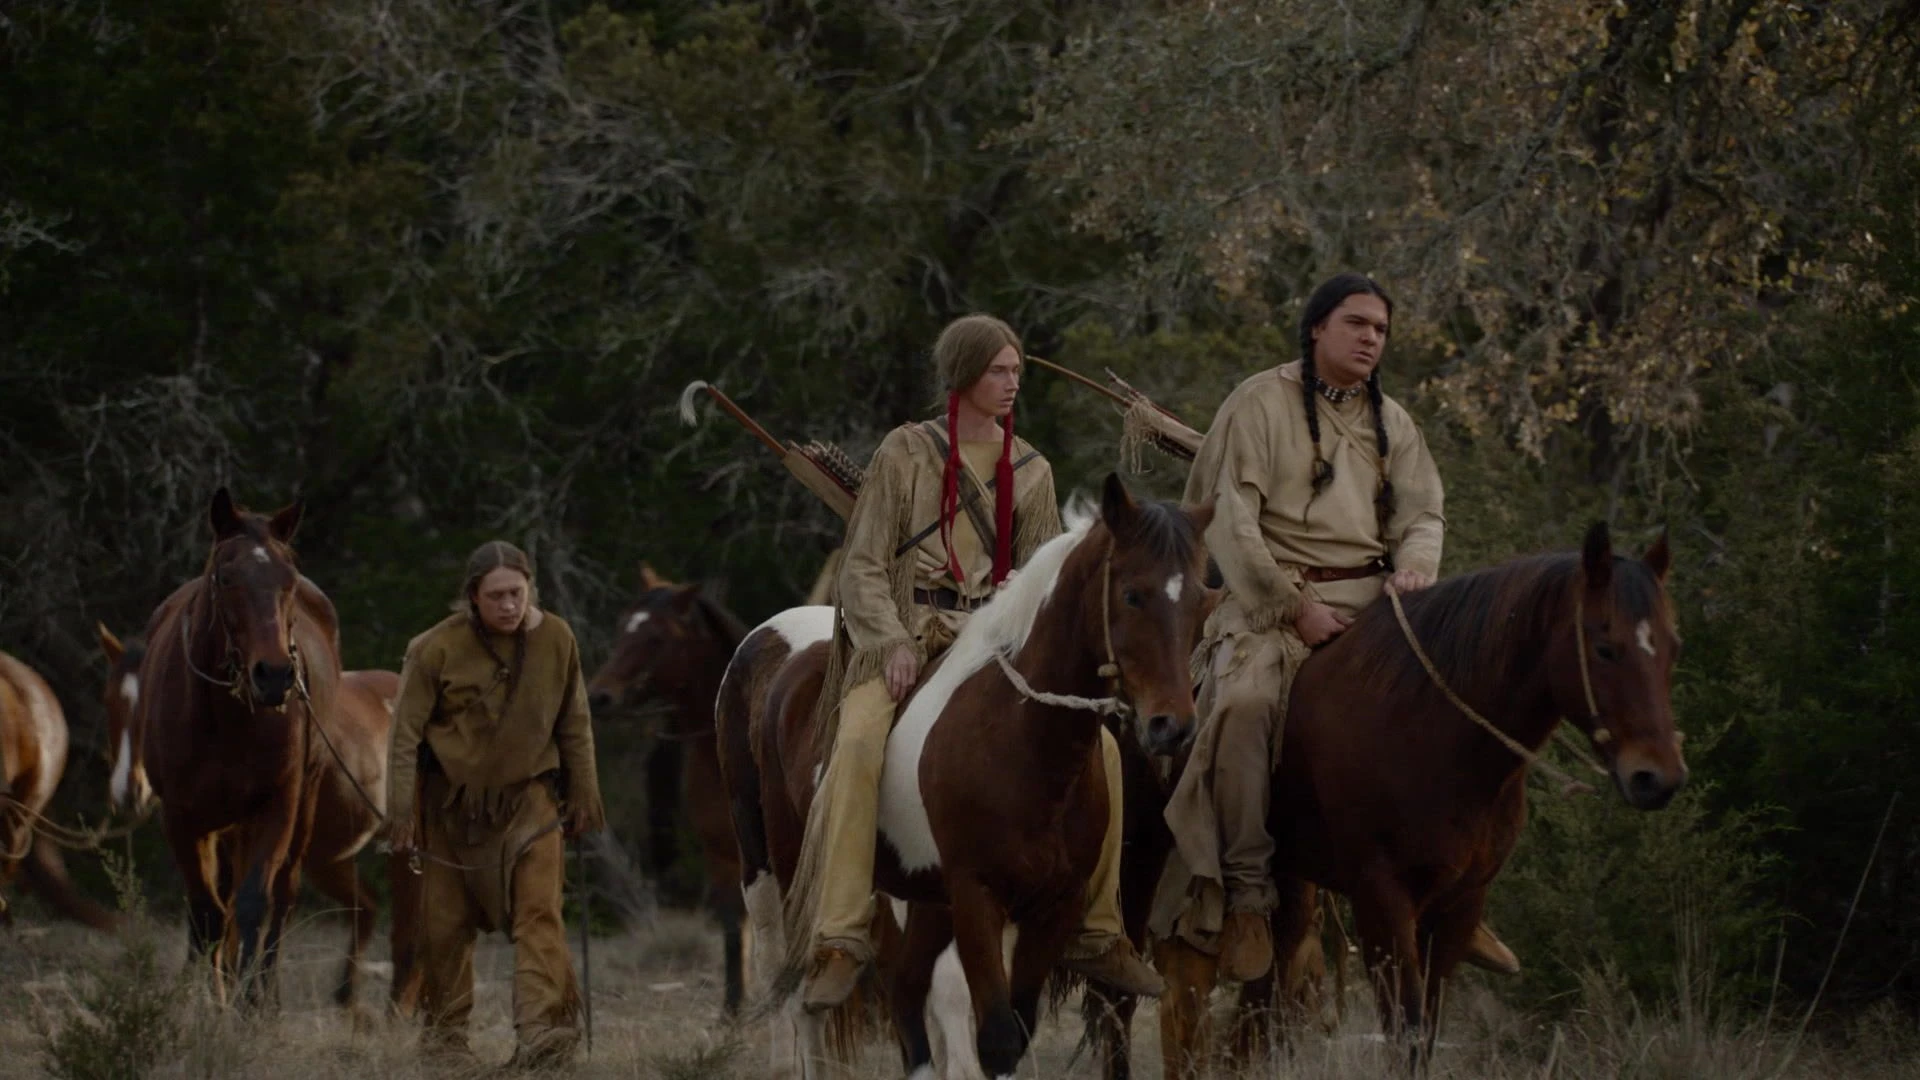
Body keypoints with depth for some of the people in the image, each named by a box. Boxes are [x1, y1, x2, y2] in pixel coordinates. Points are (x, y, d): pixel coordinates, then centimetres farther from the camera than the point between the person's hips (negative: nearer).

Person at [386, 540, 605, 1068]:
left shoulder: (556, 639, -5)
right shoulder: (436, 649, -12)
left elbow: (574, 726, 7)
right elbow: (407, 733, -7)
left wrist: (583, 797, 11)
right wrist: (401, 812, -10)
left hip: (529, 797, 1)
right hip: (453, 802, -1)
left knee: (539, 910, -16)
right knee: (446, 922, 7)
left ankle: (538, 1029, -24)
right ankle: (445, 1029, 24)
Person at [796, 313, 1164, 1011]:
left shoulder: (1030, 472, 12)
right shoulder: (906, 453, 1)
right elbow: (863, 567, -1)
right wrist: (893, 643, -17)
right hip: (904, 635, -4)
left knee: (1099, 749, -14)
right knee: (860, 745, -33)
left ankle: (1095, 935, -2)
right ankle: (838, 942, -32)